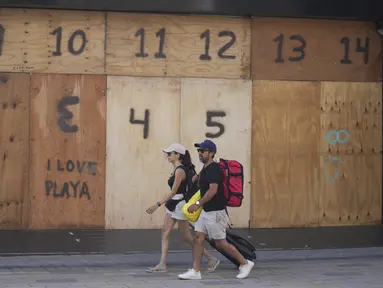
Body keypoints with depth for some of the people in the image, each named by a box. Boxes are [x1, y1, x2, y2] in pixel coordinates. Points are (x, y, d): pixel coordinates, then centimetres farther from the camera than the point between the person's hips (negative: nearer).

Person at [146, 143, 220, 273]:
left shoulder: (180, 171, -18)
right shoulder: (177, 169, 10)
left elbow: (173, 192, -22)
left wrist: (157, 205, -25)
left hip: (179, 205, -10)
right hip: (173, 205, 10)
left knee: (187, 237, -1)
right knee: (165, 233, 3)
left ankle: (211, 259, 9)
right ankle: (162, 264, 2)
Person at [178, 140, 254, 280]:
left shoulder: (214, 169, -18)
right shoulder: (205, 169, 11)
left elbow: (213, 190, -27)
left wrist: (198, 204, -26)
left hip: (215, 212, -9)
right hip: (206, 211, 9)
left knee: (220, 243, -1)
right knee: (198, 238, 3)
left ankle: (245, 263, 14)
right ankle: (195, 271, 6)